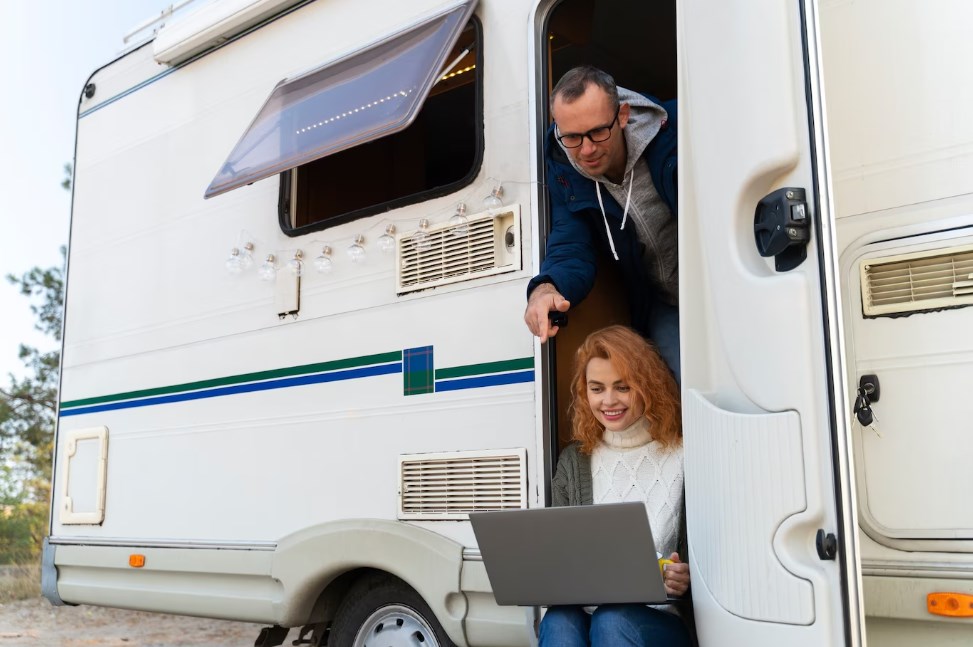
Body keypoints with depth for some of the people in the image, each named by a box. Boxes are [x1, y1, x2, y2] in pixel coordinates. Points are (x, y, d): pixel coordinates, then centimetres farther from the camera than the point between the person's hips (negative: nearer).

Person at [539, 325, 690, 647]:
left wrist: (685, 579, -18)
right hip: (582, 611, 2)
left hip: (662, 619, -2)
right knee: (558, 621, -32)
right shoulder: (573, 461, 12)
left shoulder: (683, 457, 2)